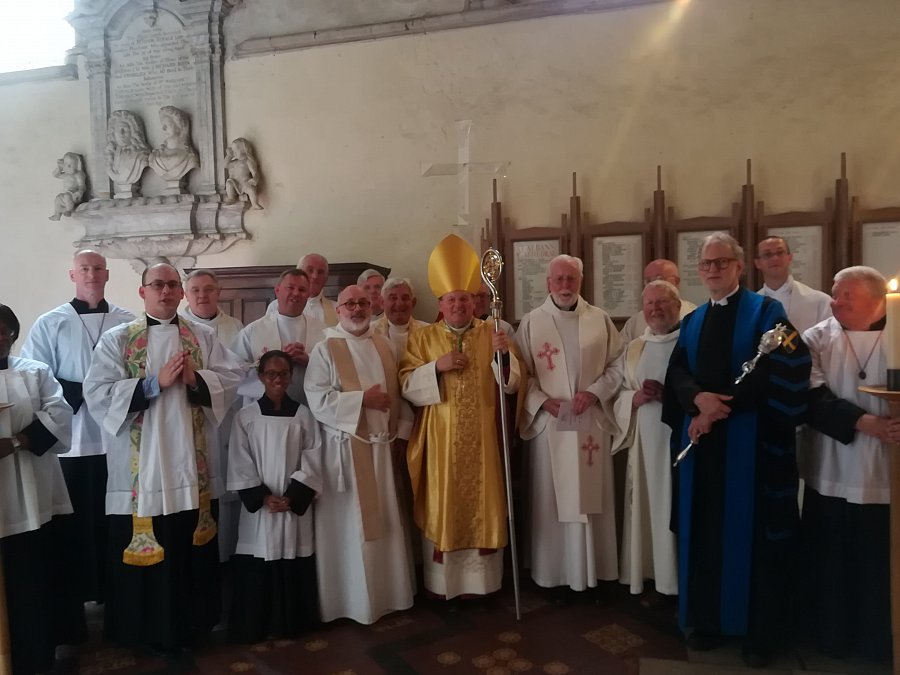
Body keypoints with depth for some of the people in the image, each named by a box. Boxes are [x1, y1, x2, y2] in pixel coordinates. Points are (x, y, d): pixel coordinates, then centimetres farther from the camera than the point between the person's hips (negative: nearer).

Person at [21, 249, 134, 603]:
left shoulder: (128, 322, 6)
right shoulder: (49, 324, 3)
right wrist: (84, 392, -14)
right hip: (71, 440, -1)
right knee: (75, 521, 7)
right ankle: (74, 593, 22)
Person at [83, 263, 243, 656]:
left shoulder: (203, 337, 7)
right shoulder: (117, 339, 0)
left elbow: (232, 377, 0)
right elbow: (98, 393, -11)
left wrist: (196, 380, -17)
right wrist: (155, 382, -18)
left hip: (192, 462, 3)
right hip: (139, 465, -2)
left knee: (193, 550, 13)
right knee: (143, 549, 6)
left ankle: (193, 624, 31)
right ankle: (147, 632, 25)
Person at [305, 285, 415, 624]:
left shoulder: (383, 345, 11)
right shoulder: (326, 349, -6)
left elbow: (399, 391, 13)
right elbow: (317, 399, -16)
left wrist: (403, 429, 3)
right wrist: (362, 399, -19)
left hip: (383, 445, 6)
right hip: (346, 448, -5)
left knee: (386, 521, 14)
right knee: (351, 526, 2)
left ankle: (389, 592, 29)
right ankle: (353, 599, 17)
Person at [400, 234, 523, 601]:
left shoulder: (492, 333, 5)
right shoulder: (423, 337, 3)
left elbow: (512, 383, -1)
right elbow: (406, 386, -4)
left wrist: (504, 353, -20)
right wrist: (437, 366, -19)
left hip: (481, 438, 1)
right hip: (441, 439, -1)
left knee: (483, 505, 7)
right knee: (443, 507, 3)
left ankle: (483, 579, 21)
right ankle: (443, 582, 17)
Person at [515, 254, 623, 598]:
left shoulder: (600, 319, 4)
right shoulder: (531, 322, 1)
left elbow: (618, 365, 5)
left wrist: (594, 392, -10)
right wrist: (542, 401, -15)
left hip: (591, 421, 1)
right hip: (548, 422, -1)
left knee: (591, 498, 8)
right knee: (551, 500, 4)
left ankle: (592, 571, 21)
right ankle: (555, 573, 17)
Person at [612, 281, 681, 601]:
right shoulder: (633, 349, 13)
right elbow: (619, 395, 13)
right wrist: (635, 398, -7)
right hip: (645, 440, 4)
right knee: (648, 506, 8)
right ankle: (657, 577, 21)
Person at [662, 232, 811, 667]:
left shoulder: (766, 312, -1)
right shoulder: (692, 321, 15)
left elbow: (773, 372, -14)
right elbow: (677, 372, 3)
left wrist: (721, 408, -17)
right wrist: (700, 399, -18)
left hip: (749, 441, -4)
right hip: (702, 440, 5)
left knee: (750, 534, 3)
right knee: (704, 532, 9)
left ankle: (759, 632, 18)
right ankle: (708, 621, 23)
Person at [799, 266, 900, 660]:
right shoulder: (817, 339, 0)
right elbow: (813, 398, -9)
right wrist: (863, 422, -20)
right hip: (832, 471, 0)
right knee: (832, 559, 9)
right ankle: (833, 636, 27)